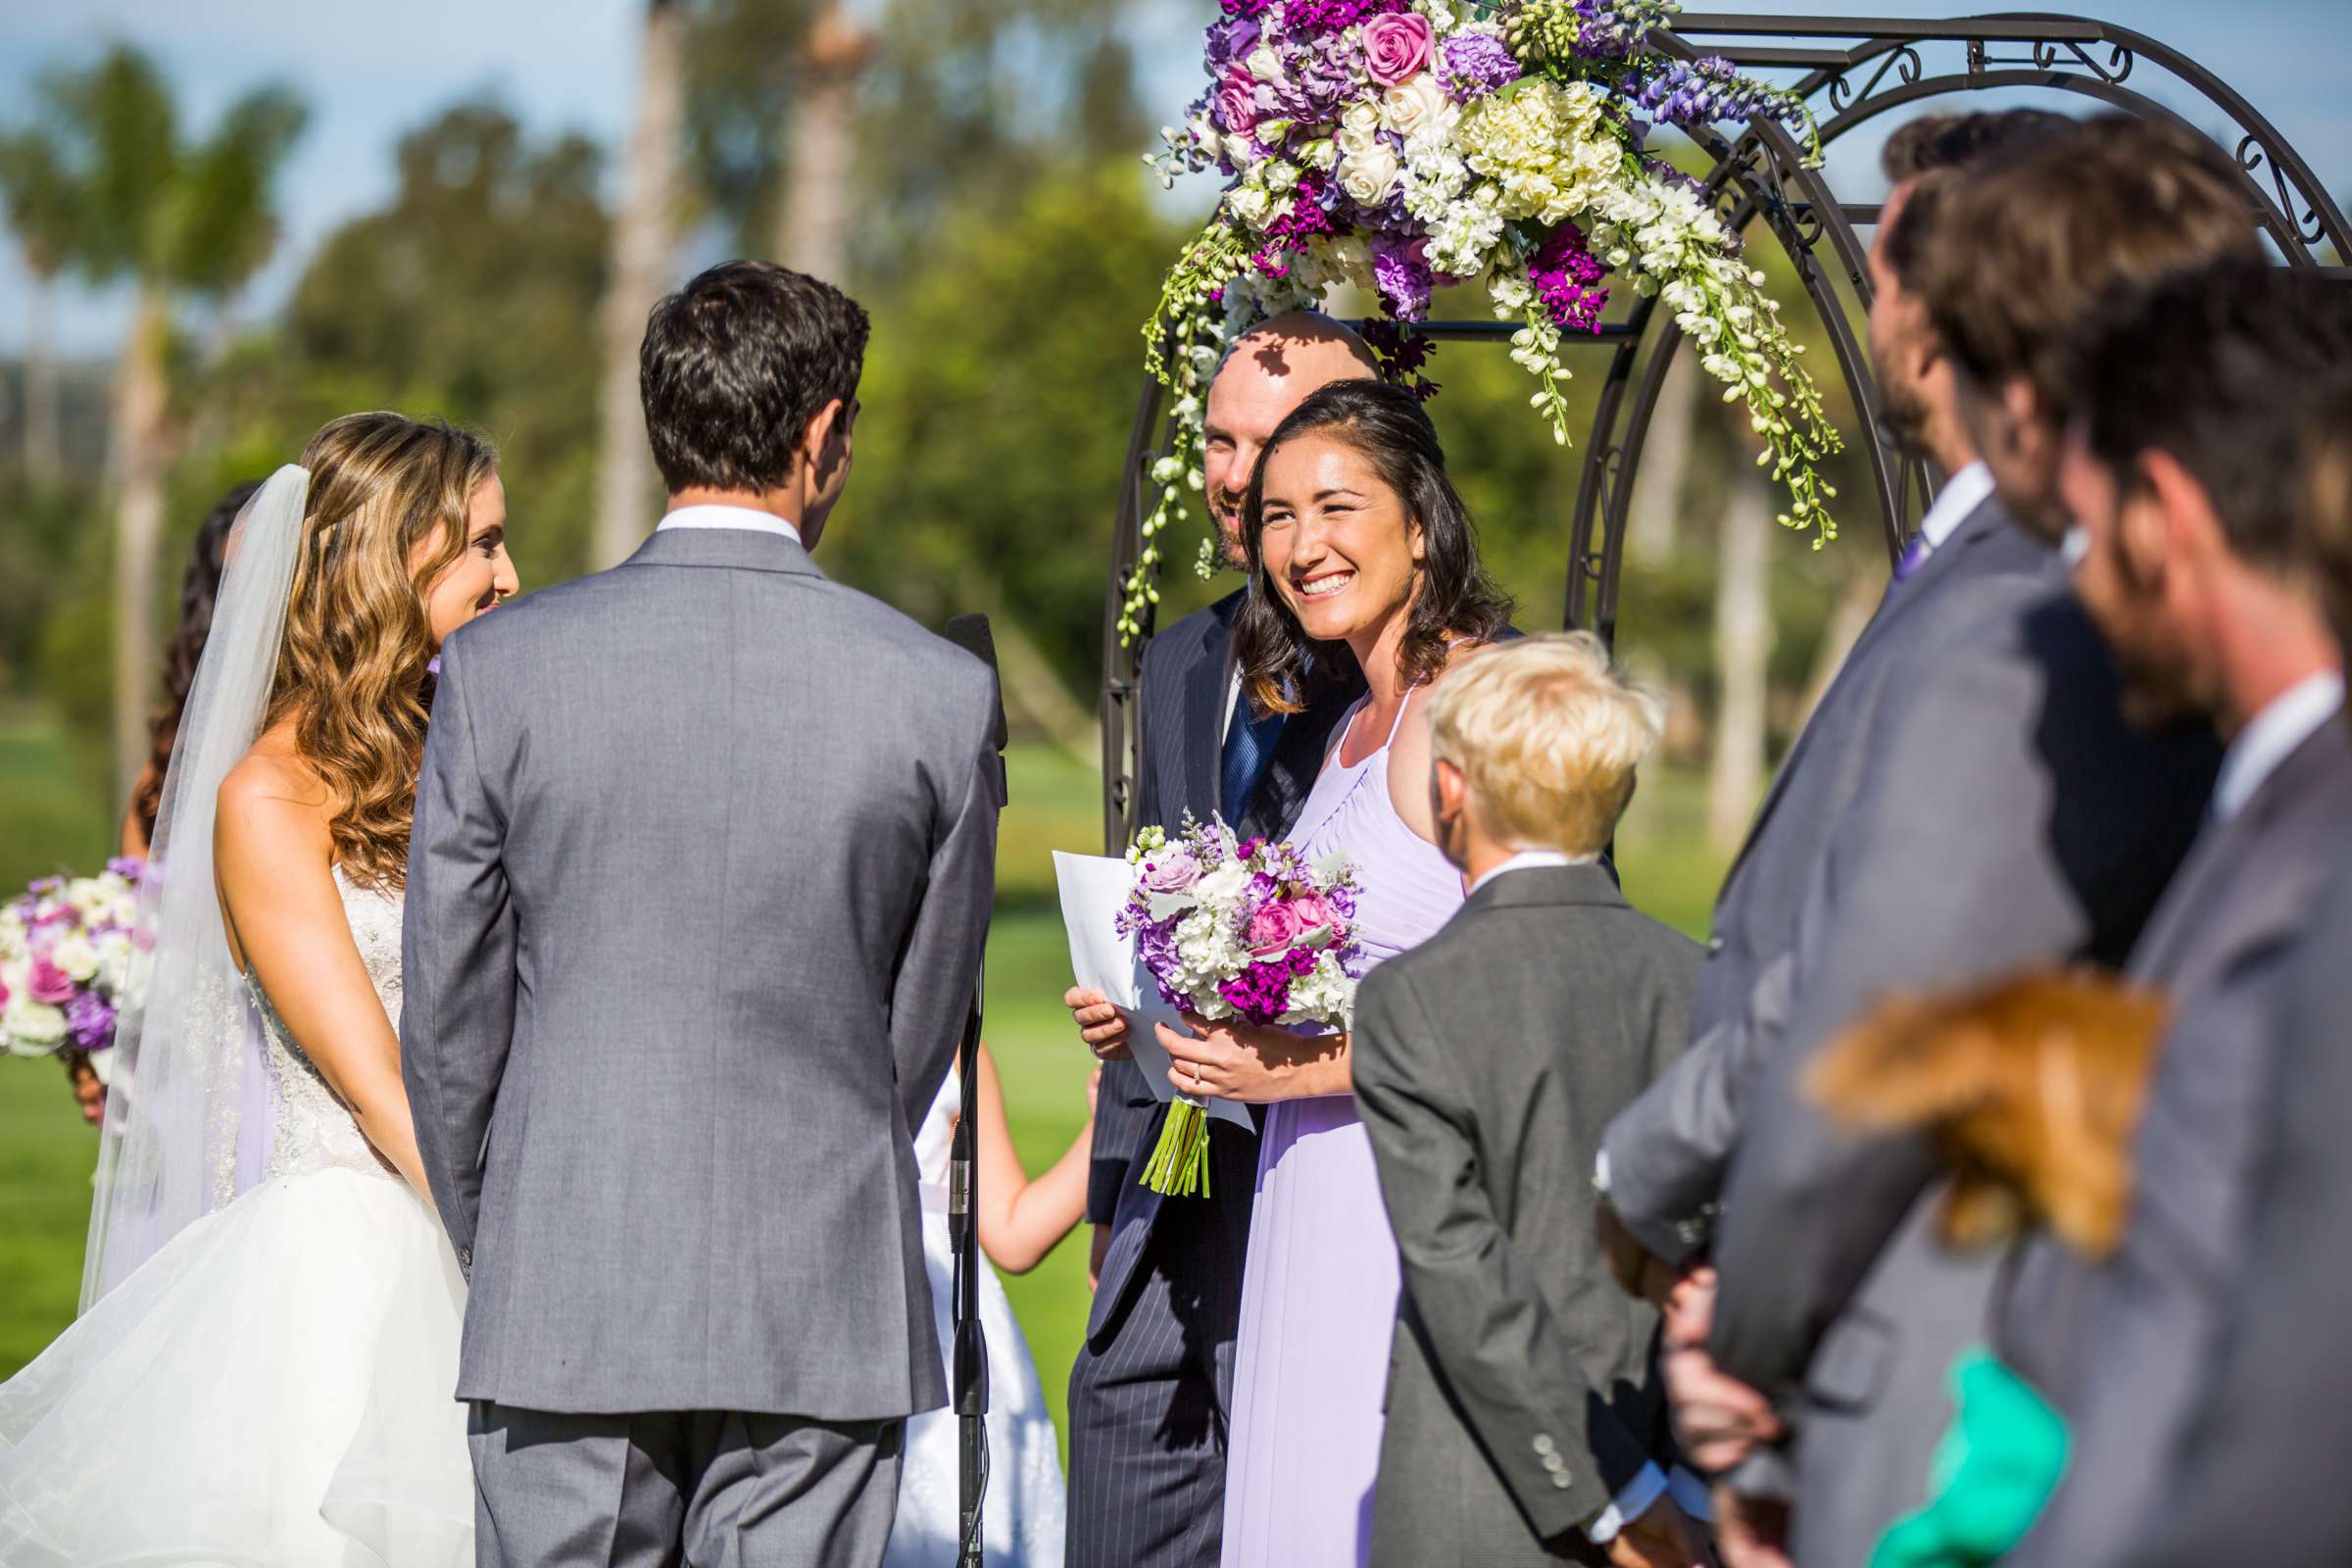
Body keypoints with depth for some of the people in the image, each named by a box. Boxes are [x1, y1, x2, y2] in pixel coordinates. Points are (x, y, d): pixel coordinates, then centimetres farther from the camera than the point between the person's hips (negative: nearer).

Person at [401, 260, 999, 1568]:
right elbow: (924, 1026, 6)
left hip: (566, 1310, 0)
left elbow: (448, 1017, 3)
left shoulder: (500, 671, -4)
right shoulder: (940, 691, -4)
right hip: (826, 1315, 0)